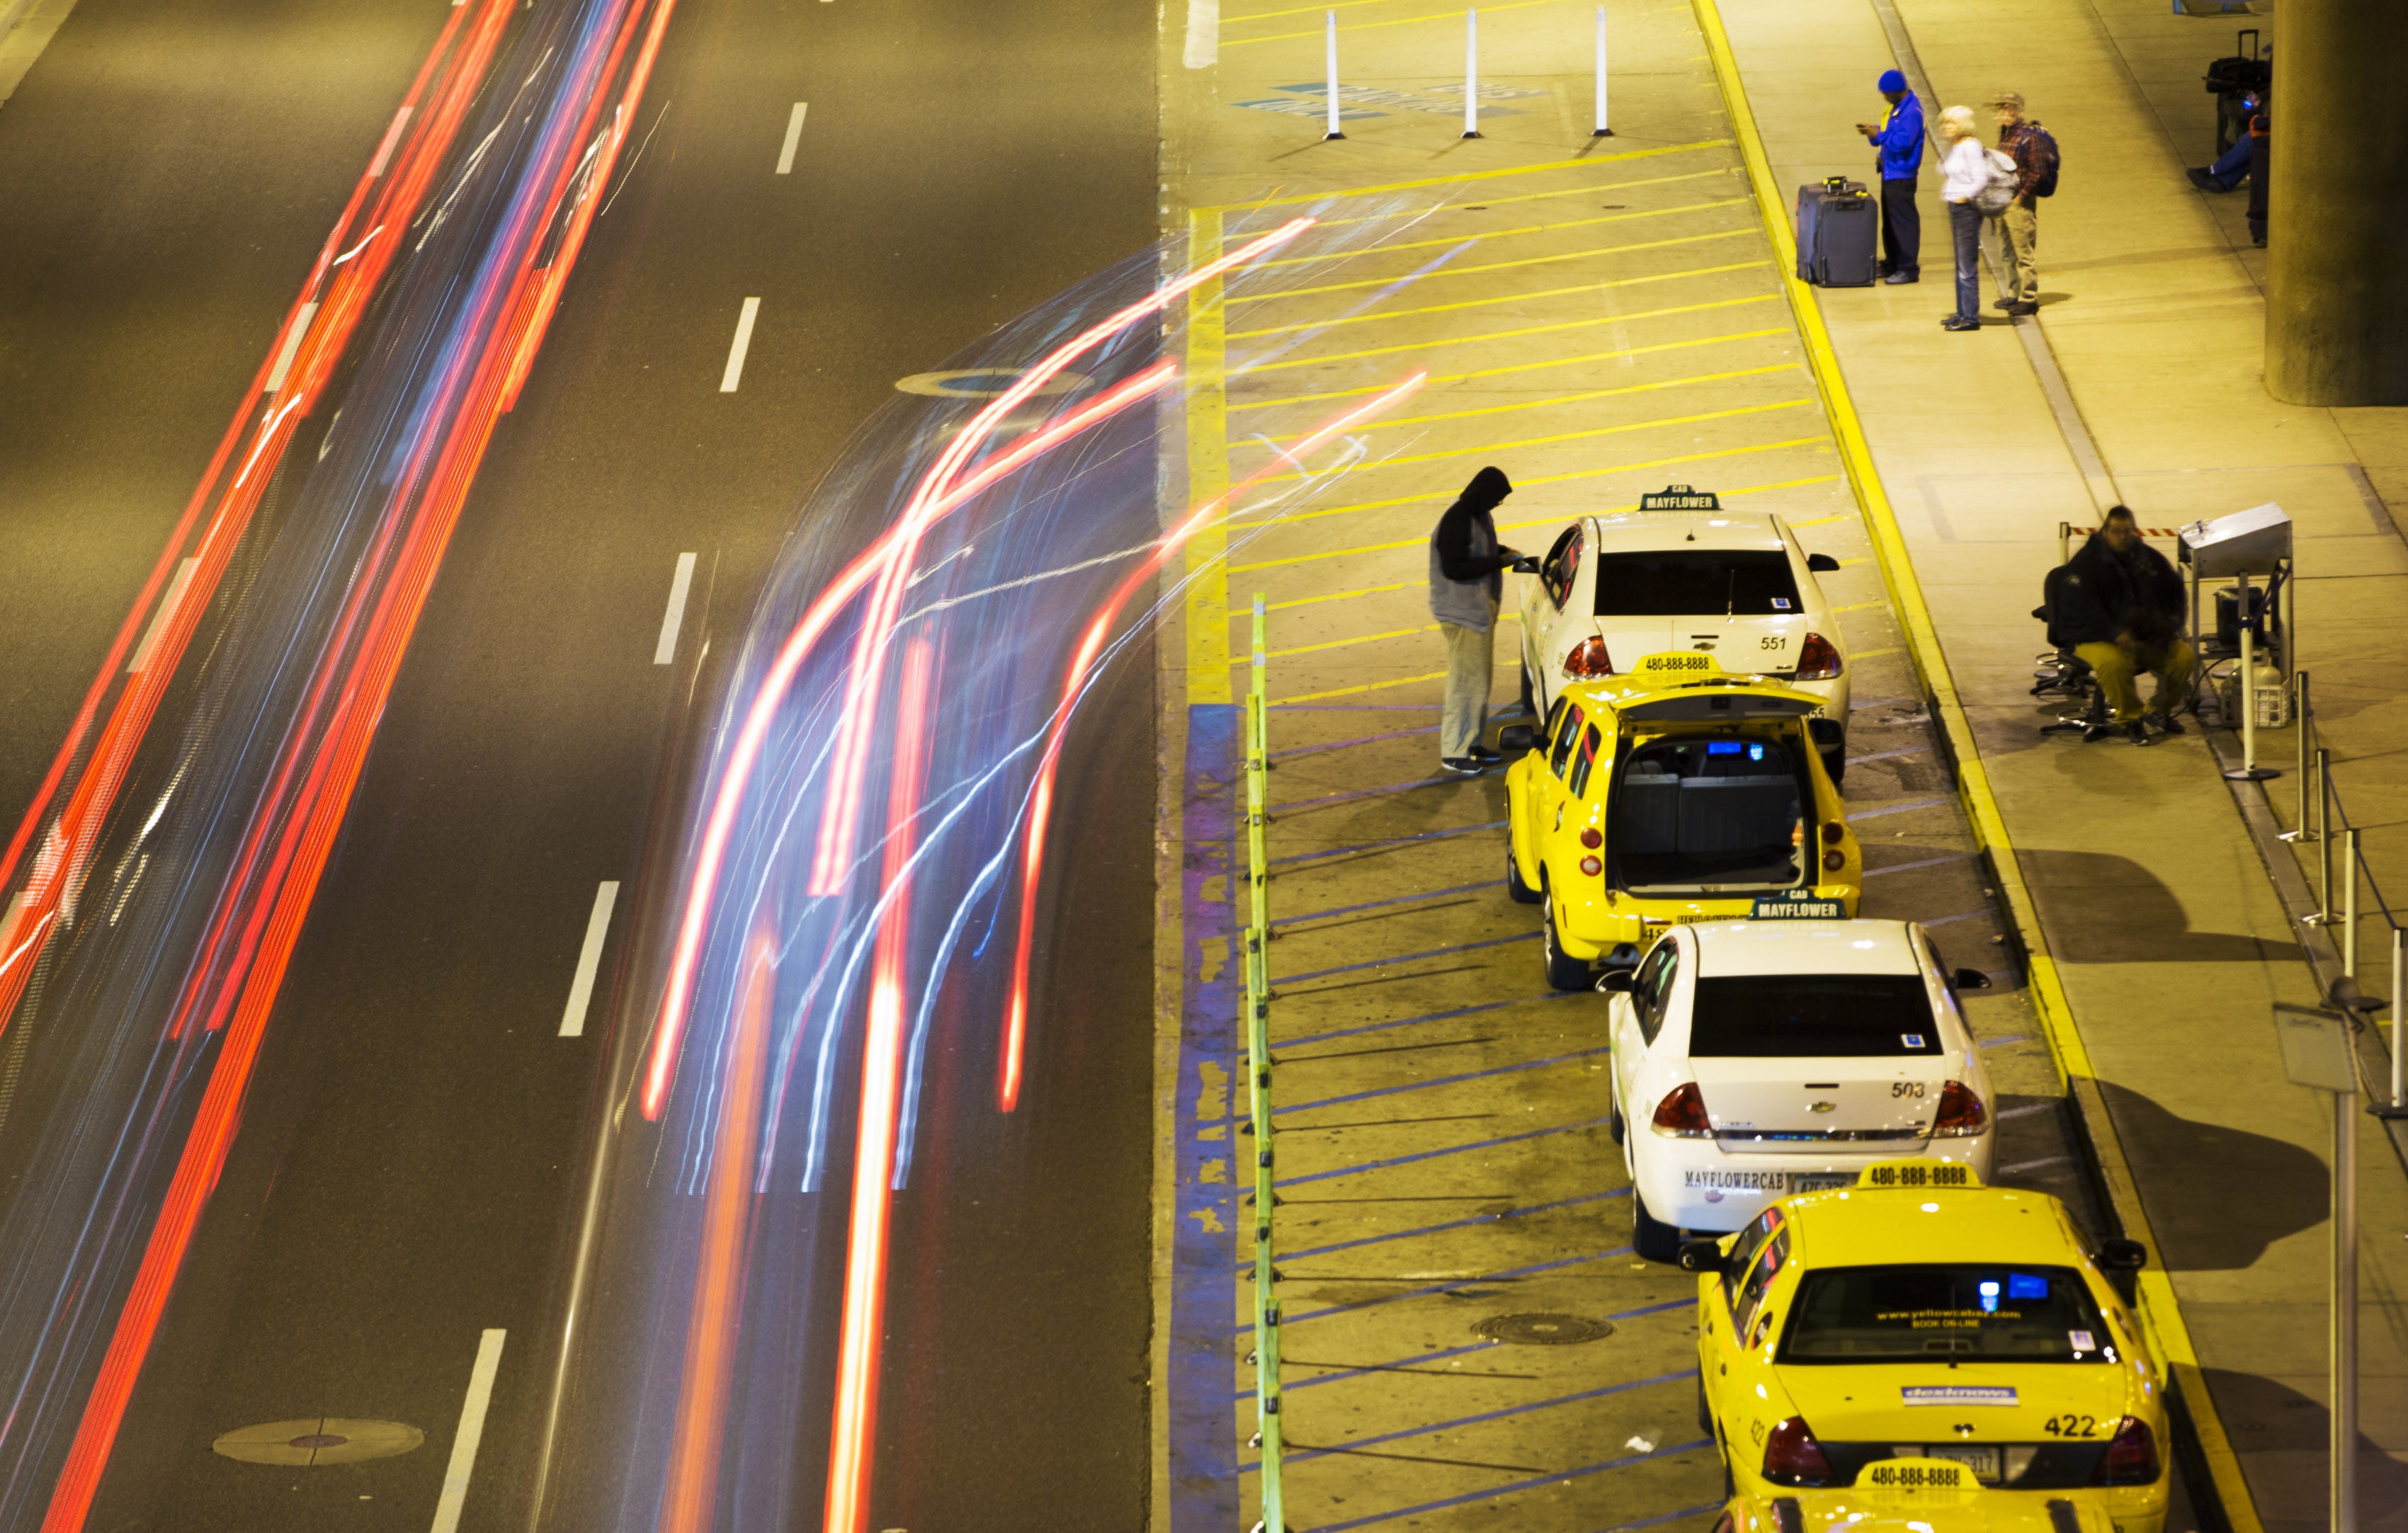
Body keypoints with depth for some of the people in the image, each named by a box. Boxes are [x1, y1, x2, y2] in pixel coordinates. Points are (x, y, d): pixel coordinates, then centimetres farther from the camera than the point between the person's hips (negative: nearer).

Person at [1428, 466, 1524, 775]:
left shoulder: (1479, 516, 7)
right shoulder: (1457, 520, -22)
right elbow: (1453, 567, -26)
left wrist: (1502, 552, 4)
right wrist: (1498, 561, -24)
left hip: (1481, 607, 10)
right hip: (1462, 612, -10)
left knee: (1480, 677, 17)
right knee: (1466, 680, -7)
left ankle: (1471, 741, 28)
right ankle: (1454, 752, -1)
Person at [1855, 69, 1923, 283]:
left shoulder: (1911, 111, -19)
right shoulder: (1897, 107, 12)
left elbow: (1904, 141, -26)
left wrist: (1879, 135, -22)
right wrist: (1872, 132, 2)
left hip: (1901, 174, -10)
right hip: (1890, 171, 10)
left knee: (1903, 220, -7)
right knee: (1889, 219, 16)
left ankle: (1908, 269, -4)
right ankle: (1892, 264, 25)